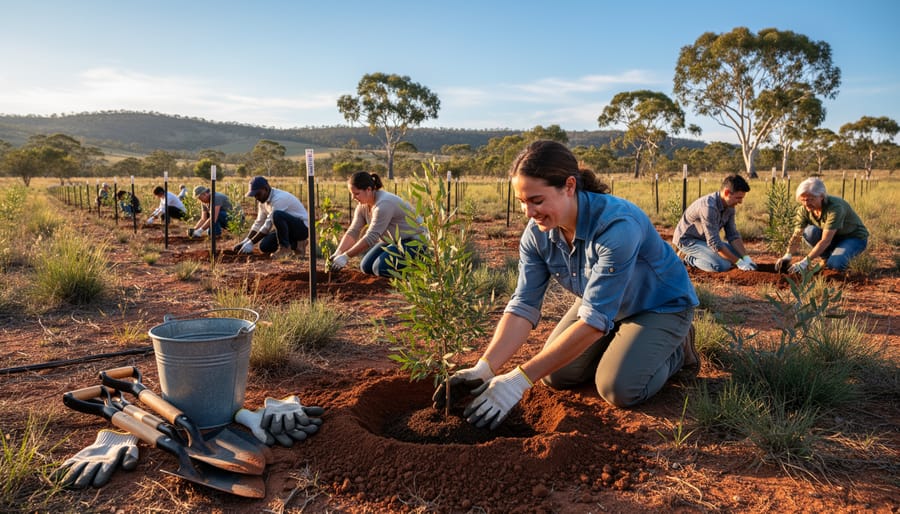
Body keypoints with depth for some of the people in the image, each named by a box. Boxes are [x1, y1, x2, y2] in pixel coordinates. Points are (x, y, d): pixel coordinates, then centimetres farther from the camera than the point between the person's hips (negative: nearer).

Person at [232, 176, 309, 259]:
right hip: (288, 229, 9)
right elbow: (259, 223, 8)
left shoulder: (279, 198, -24)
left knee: (277, 215, -34)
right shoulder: (263, 200, 4)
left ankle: (285, 248, -17)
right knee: (264, 246, -11)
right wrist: (245, 241, -4)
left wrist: (251, 243, -22)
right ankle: (295, 245, 8)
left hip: (302, 227, -9)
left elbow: (268, 225, -25)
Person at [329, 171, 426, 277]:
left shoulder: (384, 204, -30)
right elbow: (353, 232, -4)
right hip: (392, 241, 9)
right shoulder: (362, 205, -2)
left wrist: (345, 256, -30)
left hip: (413, 241, -9)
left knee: (380, 268, -23)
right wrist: (338, 253, -18)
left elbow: (370, 238, -32)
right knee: (366, 267, 0)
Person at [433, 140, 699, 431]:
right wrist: (484, 368, -37)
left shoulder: (617, 226, -40)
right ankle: (622, 343, 23)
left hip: (661, 306, -6)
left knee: (620, 388, -23)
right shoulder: (537, 233, -19)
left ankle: (677, 350, 8)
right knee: (556, 376, -2)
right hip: (603, 302, 6)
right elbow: (523, 305, -22)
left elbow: (595, 320, -42)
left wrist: (519, 379, -43)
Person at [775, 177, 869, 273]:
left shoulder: (835, 207, -34)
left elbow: (826, 241, -39)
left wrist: (806, 261, -46)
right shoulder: (804, 210, -17)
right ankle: (827, 258, -3)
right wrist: (788, 255, -37)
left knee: (834, 264, -33)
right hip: (835, 237, 6)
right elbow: (796, 235, -18)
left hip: (855, 237, -6)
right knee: (809, 231, -26)